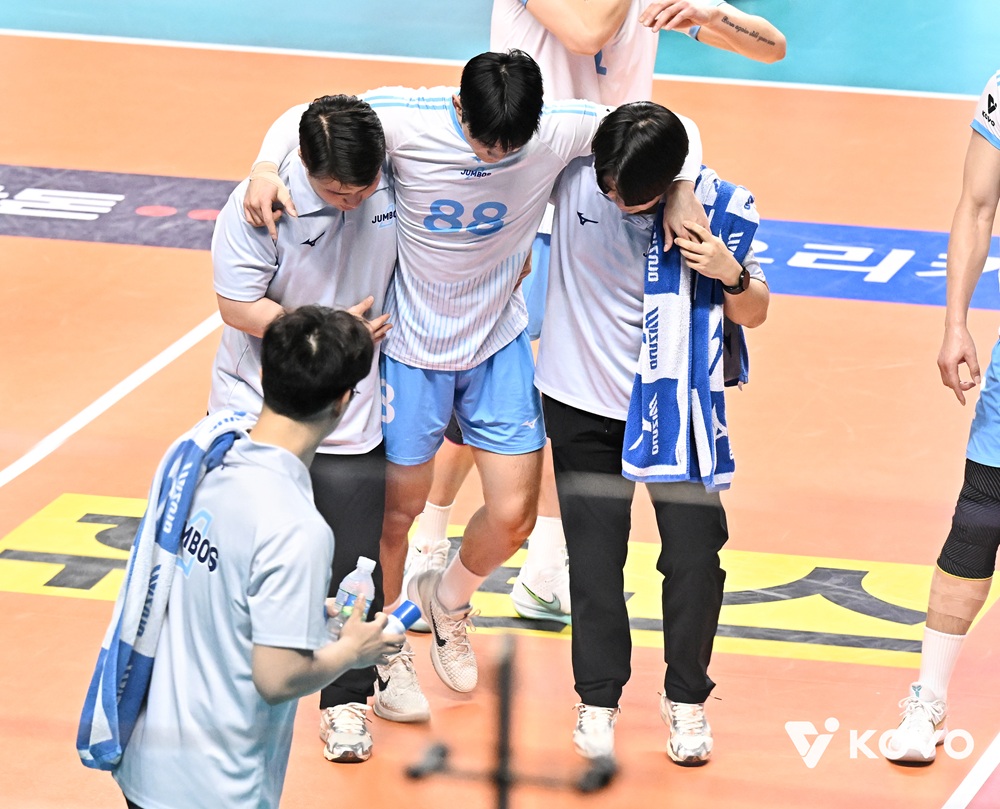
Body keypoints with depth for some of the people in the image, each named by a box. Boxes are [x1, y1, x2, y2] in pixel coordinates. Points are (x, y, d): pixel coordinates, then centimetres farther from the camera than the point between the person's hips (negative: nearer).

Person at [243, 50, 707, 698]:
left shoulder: (560, 130, -20)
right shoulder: (404, 120, -25)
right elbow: (303, 116, -10)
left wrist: (682, 193, -22)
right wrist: (266, 169, -27)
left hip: (499, 343, 2)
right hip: (411, 345, -2)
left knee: (514, 517, 0)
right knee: (399, 509, 10)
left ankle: (448, 597, 34)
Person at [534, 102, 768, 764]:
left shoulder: (716, 205, -14)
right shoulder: (573, 174, -15)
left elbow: (754, 314, -2)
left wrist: (733, 277, -22)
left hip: (677, 407, 0)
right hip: (585, 404, 0)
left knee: (696, 554, -2)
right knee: (595, 558, 4)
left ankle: (686, 698, 17)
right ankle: (598, 698, 21)